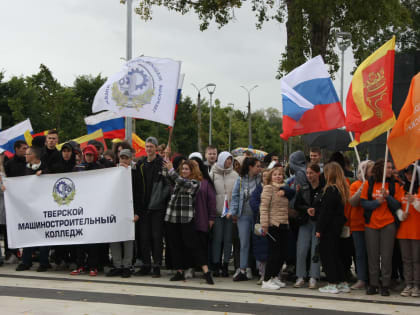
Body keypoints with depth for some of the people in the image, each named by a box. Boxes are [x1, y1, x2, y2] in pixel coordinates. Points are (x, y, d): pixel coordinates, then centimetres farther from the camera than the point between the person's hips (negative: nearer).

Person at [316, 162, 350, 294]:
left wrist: (319, 229, -13)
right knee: (335, 254, 16)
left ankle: (332, 284, 4)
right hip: (338, 226, 9)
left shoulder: (331, 190, -17)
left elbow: (325, 212, -18)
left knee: (327, 254, 0)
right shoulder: (342, 189, 9)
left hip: (329, 228, -9)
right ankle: (342, 283, 19)